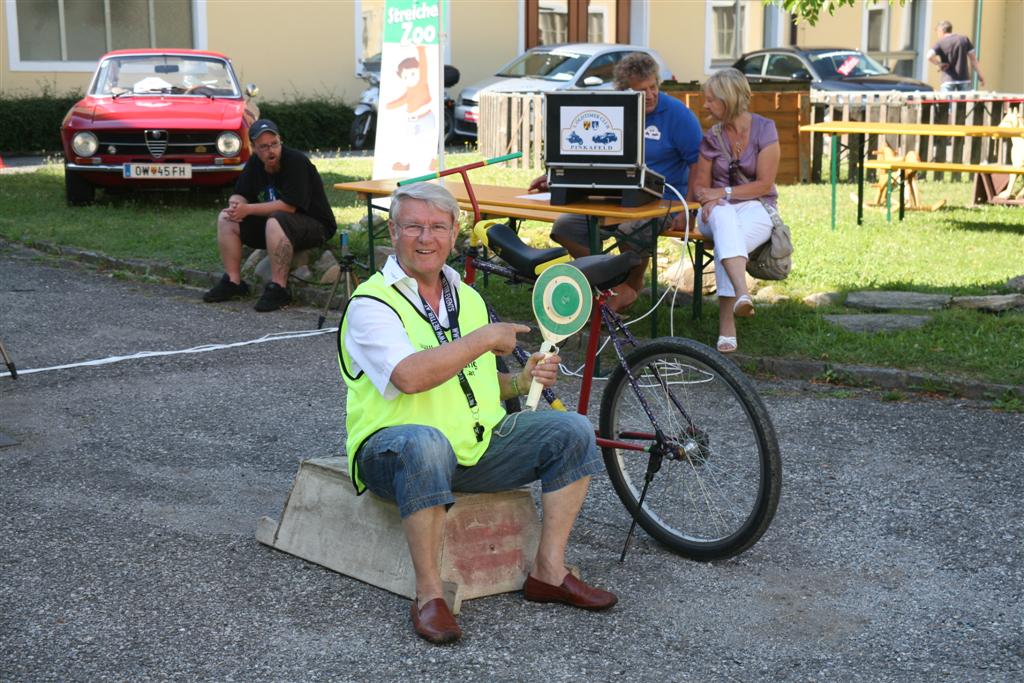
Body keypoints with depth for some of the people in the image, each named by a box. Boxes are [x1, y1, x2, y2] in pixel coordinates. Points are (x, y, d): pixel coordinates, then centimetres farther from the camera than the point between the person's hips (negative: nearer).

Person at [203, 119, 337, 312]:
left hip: (316, 226, -8)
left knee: (275, 222, -38)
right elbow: (239, 195, 8)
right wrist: (236, 205, -18)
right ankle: (233, 282, -2)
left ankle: (278, 289, -32)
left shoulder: (296, 161, -21)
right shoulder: (255, 163, 3)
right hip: (275, 224, 8)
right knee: (226, 218, -3)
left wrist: (248, 209, -23)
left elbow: (289, 206, -27)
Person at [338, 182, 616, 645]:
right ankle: (428, 595, -28)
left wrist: (522, 381, 4)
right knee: (426, 443, -41)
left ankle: (548, 573, -1)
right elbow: (410, 376, -28)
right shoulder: (371, 303, -10)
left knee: (572, 430, -5)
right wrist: (485, 338, -19)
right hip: (394, 447, -7)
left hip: (476, 447, 7)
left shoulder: (467, 298, 14)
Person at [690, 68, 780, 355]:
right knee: (723, 216, -39)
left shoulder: (764, 129, -2)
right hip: (719, 211, 2)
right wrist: (708, 199, -12)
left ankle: (726, 326, -43)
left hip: (756, 208, -2)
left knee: (726, 240, -37)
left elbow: (764, 184, -8)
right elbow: (700, 184, 11)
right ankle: (742, 294, -60)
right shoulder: (712, 137, 9)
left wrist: (724, 192, -15)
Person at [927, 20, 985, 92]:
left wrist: (939, 64, -4)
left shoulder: (940, 43, -2)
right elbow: (973, 58, 6)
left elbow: (929, 56, -20)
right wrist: (980, 75, 9)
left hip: (948, 80, -3)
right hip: (964, 79, 3)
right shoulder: (964, 39, 8)